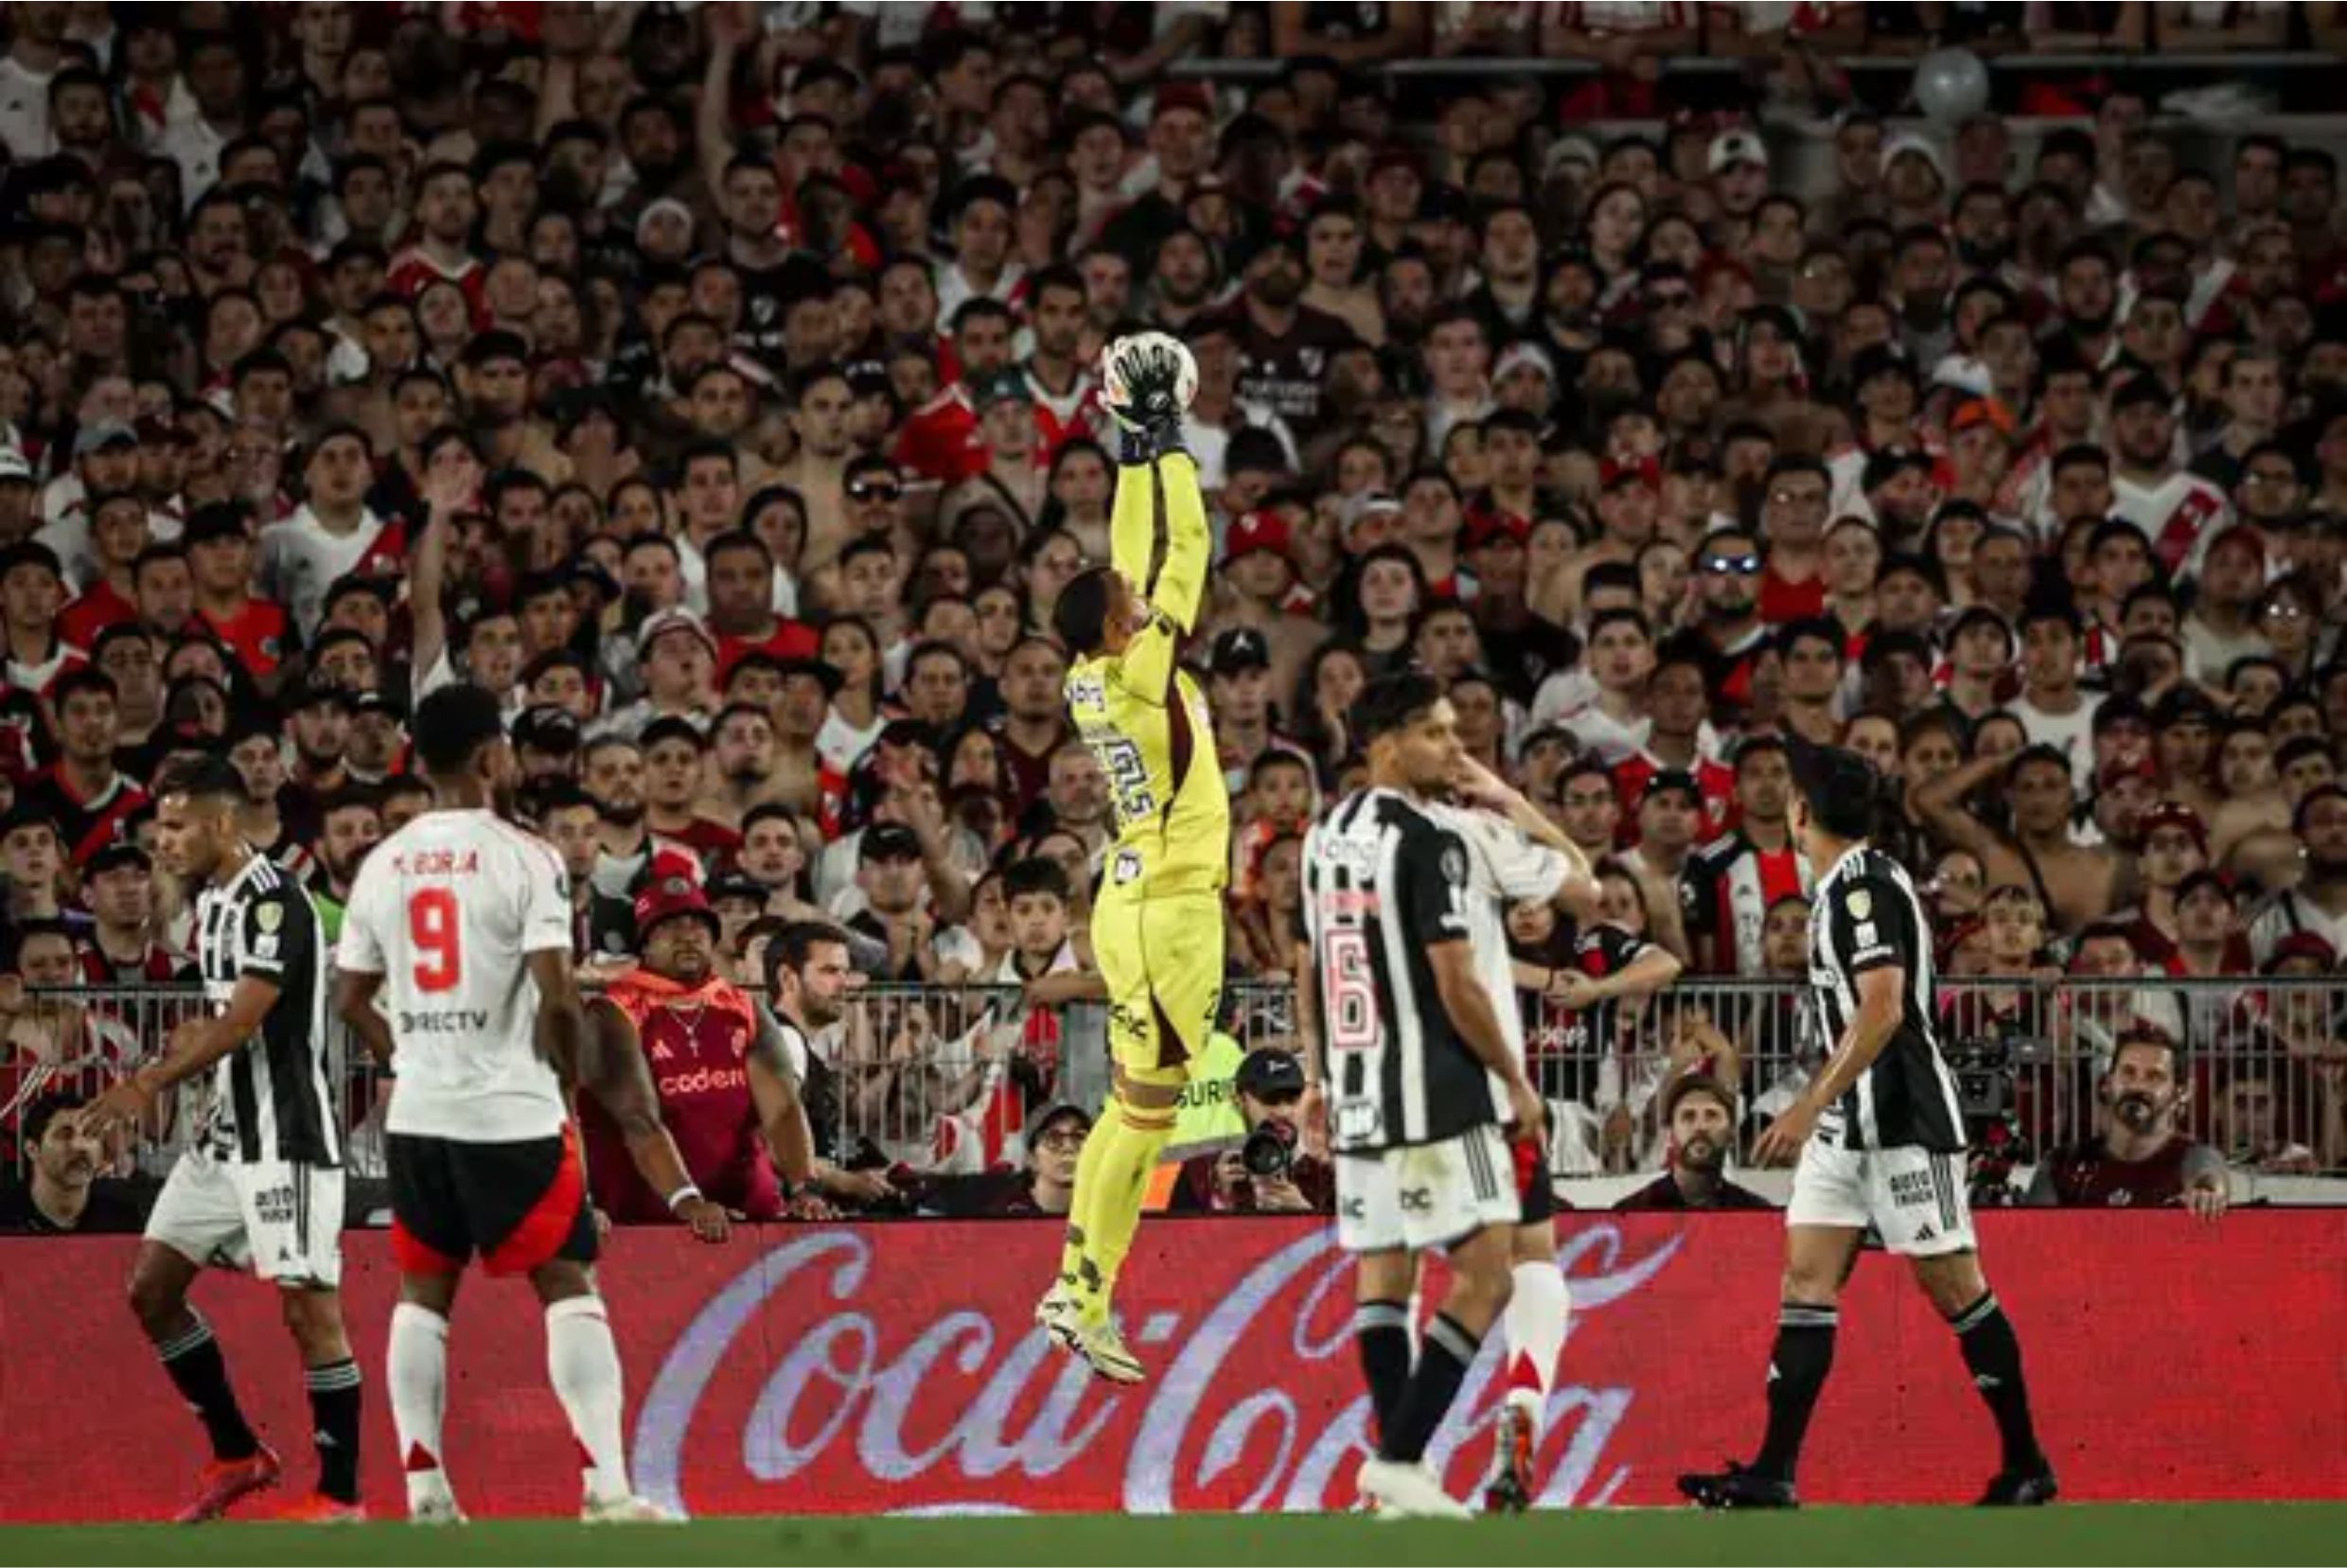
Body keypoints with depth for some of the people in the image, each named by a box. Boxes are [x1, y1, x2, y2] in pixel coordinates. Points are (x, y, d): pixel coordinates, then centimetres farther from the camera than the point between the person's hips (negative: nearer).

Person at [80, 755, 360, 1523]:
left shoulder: (272, 899, -17)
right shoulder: (210, 899, 12)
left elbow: (243, 1021, -24)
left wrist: (151, 1084, -28)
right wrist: (190, 1038, 5)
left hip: (286, 1132, -10)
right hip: (225, 1127, 10)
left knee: (308, 1306, -7)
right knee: (151, 1288, 8)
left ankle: (341, 1493, 0)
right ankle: (237, 1456, 19)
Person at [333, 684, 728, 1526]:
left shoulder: (383, 865, 6)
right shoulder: (524, 858, -10)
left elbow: (349, 999, 11)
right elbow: (557, 995, -16)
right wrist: (582, 1066, 2)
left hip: (418, 1111, 5)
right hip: (512, 1109, -5)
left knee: (423, 1292, 14)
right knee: (568, 1285, 0)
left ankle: (424, 1490, 8)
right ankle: (606, 1488, -10)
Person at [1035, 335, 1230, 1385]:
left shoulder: (1092, 680, 5)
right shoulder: (1141, 670, -16)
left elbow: (1131, 560, 16)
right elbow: (1185, 550, -13)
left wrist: (1137, 451, 16)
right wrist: (1166, 447, -4)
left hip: (1134, 902, 9)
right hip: (1169, 912, -9)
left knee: (1129, 1107, 14)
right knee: (1144, 1111, -7)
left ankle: (1077, 1285, 15)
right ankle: (1085, 1300, -7)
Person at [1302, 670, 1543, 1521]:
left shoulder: (1328, 837, 11)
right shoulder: (1425, 842, -14)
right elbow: (1457, 984, -15)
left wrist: (1323, 1083, 25)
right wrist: (1515, 1079, -5)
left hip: (1357, 1090, 8)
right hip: (1437, 1094, -8)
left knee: (1382, 1274, 12)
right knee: (1487, 1272, -4)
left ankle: (1397, 1468, 9)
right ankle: (1400, 1458, -11)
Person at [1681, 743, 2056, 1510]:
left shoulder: (1864, 886, -15)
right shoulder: (1844, 887, 15)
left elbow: (1882, 1009, -24)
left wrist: (1810, 1105, -25)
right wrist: (1818, 1108, 23)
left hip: (1904, 1115, -10)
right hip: (1851, 1121, 10)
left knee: (1951, 1282, -3)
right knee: (1807, 1276, 1)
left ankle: (2025, 1464, 6)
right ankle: (1773, 1474, -3)